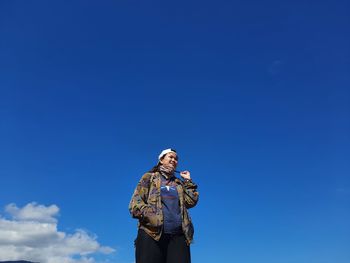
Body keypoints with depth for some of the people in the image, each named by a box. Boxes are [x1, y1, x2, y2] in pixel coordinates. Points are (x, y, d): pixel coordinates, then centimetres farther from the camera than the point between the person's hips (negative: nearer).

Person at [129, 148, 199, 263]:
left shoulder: (179, 183, 26)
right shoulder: (149, 177, 17)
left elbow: (191, 202, 12)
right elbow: (135, 202, 5)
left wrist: (188, 181, 16)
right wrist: (149, 215, -14)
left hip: (178, 236, 3)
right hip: (151, 233, -2)